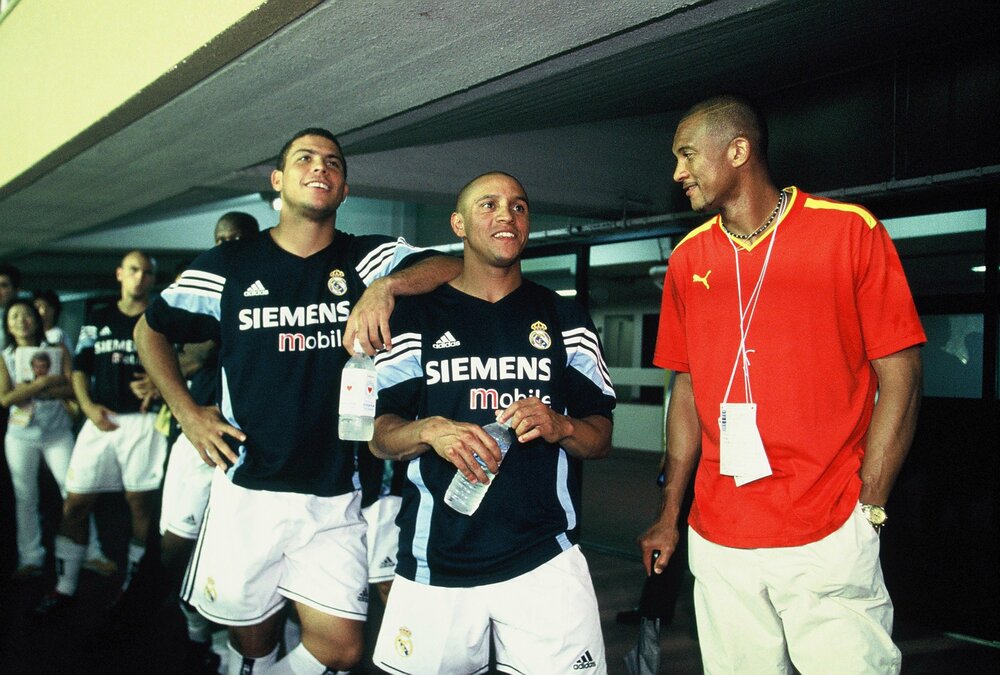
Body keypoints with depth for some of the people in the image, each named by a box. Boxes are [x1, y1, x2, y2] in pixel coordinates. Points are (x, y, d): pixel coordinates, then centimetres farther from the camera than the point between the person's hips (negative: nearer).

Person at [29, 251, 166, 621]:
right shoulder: (97, 319, 14)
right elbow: (79, 370, 14)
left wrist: (158, 385, -19)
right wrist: (88, 406, -3)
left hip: (143, 421, -3)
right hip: (102, 420, 3)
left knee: (141, 504, 1)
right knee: (74, 504, 1)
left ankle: (133, 583, 14)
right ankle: (64, 588, 12)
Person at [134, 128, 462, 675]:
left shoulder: (366, 259, 1)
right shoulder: (229, 266, 2)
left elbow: (458, 267, -14)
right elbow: (150, 329, 14)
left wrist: (385, 286, -31)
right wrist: (187, 412, 3)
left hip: (337, 499, 0)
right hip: (247, 490, 0)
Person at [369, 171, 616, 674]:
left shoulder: (565, 318, 9)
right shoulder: (417, 317, 7)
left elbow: (600, 438, 7)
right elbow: (380, 437, 4)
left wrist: (560, 427, -14)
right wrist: (430, 431, -17)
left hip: (546, 557, 1)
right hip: (435, 561, 0)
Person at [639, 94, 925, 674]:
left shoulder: (850, 230, -4)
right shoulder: (688, 258, 9)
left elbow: (900, 379, -4)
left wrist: (868, 508, -10)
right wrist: (670, 515, 11)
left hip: (828, 539, -3)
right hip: (718, 540, 4)